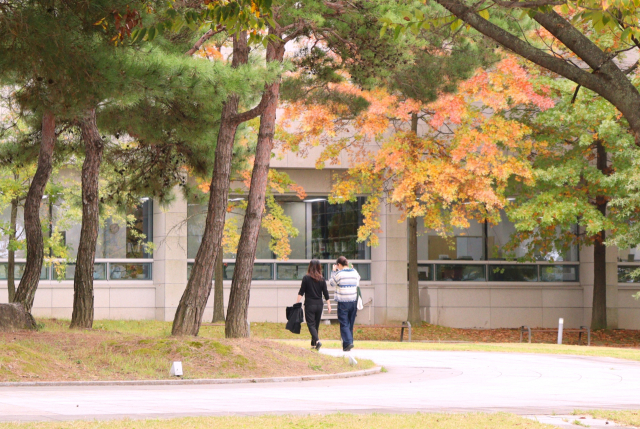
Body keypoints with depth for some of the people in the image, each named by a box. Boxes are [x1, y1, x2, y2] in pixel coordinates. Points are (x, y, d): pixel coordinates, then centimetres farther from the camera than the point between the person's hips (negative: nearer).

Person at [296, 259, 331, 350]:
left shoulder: (306, 278, -6)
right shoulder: (322, 279, 2)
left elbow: (301, 292, -7)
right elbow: (326, 293, 4)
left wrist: (297, 302, -2)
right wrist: (328, 305, 10)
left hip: (309, 304, -3)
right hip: (319, 305, 3)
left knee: (311, 324, -4)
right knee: (316, 324, 15)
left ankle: (317, 341, -24)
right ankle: (313, 343, 22)